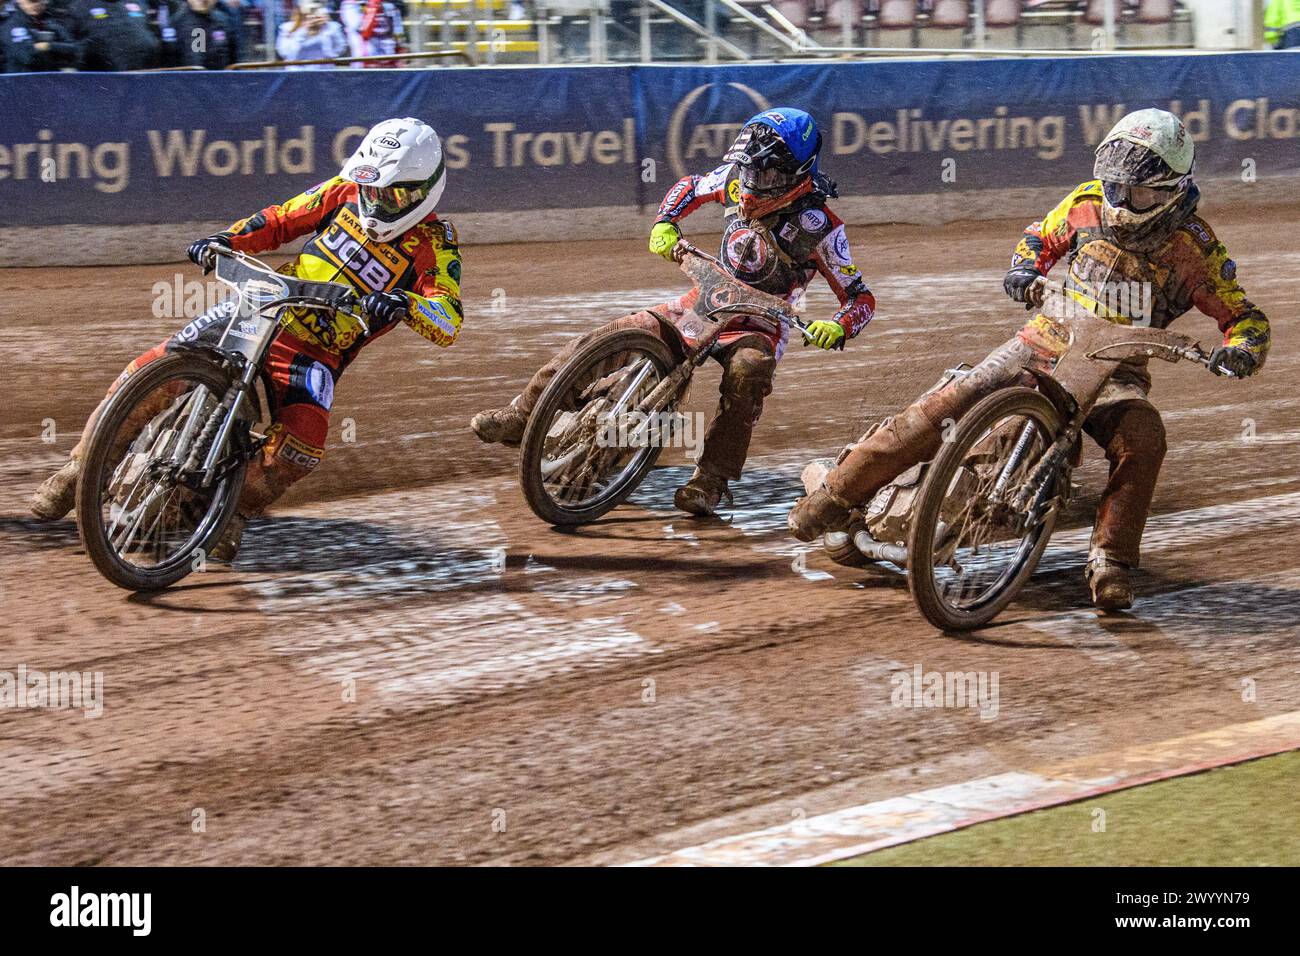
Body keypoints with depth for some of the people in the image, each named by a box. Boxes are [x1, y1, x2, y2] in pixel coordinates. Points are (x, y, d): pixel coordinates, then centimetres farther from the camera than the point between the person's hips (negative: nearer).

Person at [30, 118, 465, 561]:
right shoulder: (347, 191, 3)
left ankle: (237, 510, -5)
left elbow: (449, 324, -20)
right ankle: (79, 466, 4)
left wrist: (404, 304, -41)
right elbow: (281, 220, 14)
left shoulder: (435, 244, -7)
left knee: (305, 436, -31)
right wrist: (225, 239, -5)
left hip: (316, 355, -3)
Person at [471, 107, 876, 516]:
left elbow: (860, 296, -13)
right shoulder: (736, 178, -4)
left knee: (748, 371, -41)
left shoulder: (820, 225, -18)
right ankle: (521, 415, -1)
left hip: (759, 325, -5)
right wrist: (664, 223, -4)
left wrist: (838, 328, -35)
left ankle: (710, 479, -37)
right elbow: (689, 186, 17)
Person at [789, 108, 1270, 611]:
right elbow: (1041, 235, 19)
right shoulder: (1089, 202, -2)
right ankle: (838, 493, -1)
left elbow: (1245, 316, -5)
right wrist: (1024, 269, -3)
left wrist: (1240, 349, -28)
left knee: (1142, 438, -34)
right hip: (1043, 344, 2)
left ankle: (1111, 561, -24)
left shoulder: (1194, 247, -9)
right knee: (939, 413, -14)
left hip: (1114, 369, -2)